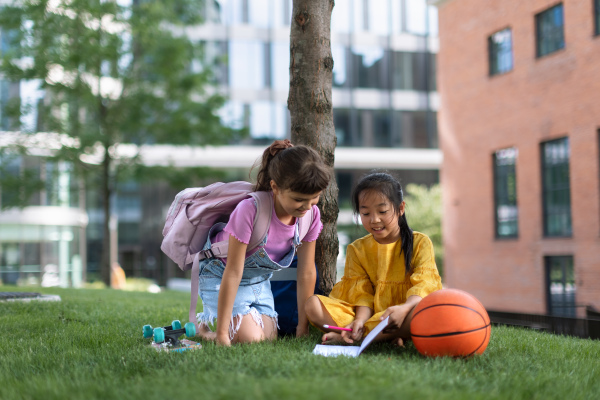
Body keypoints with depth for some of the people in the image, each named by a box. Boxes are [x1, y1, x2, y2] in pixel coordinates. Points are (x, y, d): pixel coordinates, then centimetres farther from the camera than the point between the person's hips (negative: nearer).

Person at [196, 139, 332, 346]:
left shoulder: (310, 214, -19)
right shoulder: (250, 210, -35)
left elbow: (307, 273, -9)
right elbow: (233, 273, -31)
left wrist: (302, 328, -5)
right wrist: (221, 333, -29)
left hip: (260, 279, 6)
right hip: (221, 275, -6)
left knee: (270, 338, -8)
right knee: (251, 338, -20)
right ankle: (205, 325, 10)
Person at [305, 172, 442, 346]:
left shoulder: (420, 243, 5)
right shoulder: (357, 249, 13)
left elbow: (423, 286, -9)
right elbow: (362, 295, 3)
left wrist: (405, 308, -31)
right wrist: (360, 320, -19)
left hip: (406, 314, -3)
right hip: (371, 315, 3)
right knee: (313, 303, -16)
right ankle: (388, 337, -28)